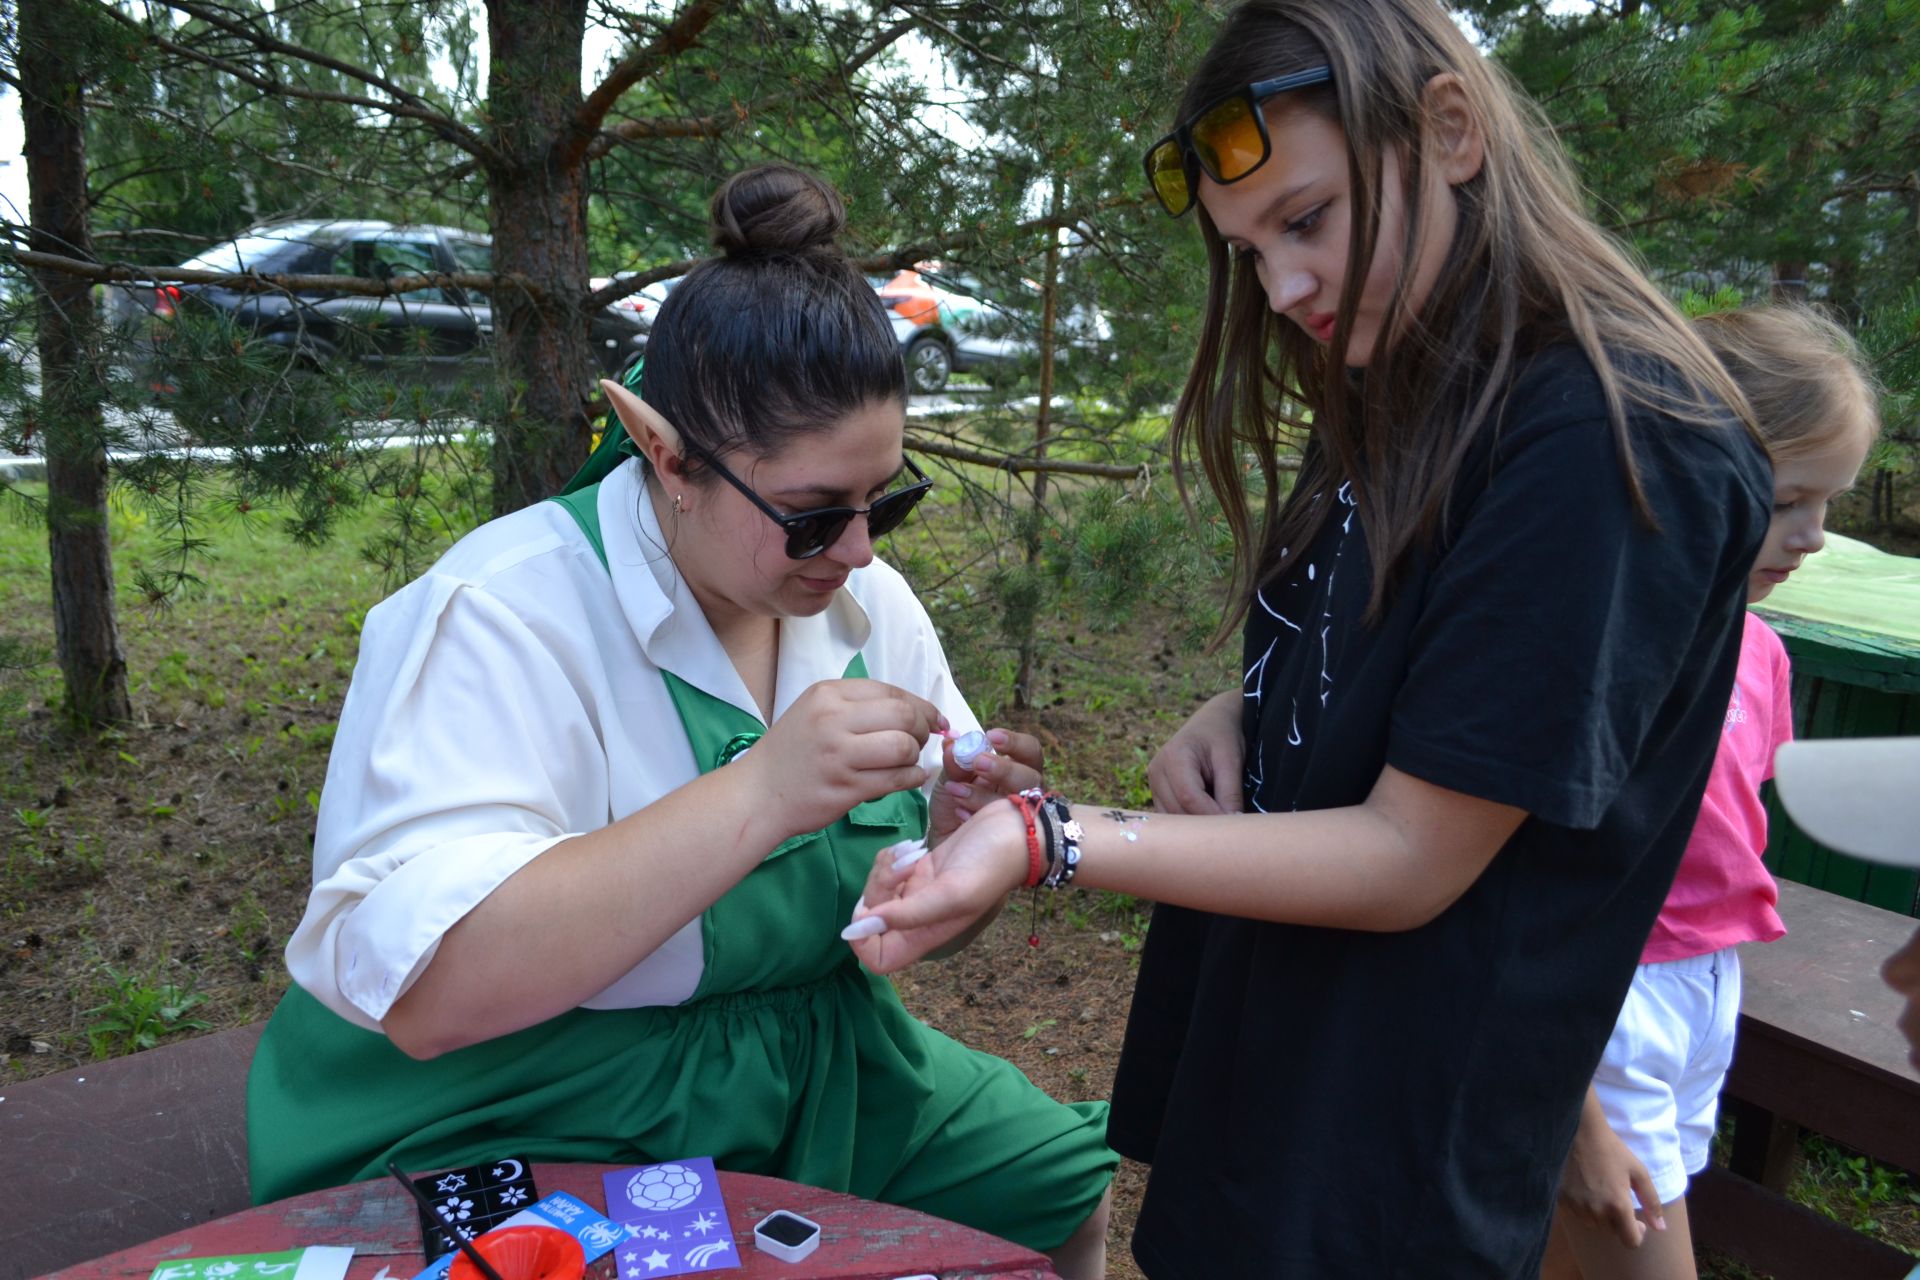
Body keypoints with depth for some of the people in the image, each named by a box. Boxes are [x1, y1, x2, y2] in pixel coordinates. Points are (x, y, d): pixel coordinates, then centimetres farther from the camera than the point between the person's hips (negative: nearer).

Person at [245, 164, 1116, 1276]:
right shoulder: (499, 617, -21)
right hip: (523, 1136, -6)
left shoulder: (870, 603, -1)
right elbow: (418, 988, -31)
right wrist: (760, 794, -38)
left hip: (816, 1084, 7)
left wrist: (959, 828, -17)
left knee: (1074, 1184, 3)